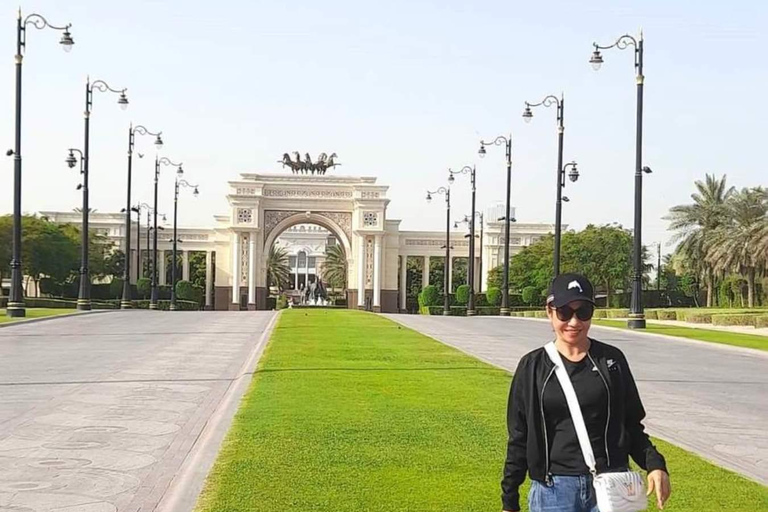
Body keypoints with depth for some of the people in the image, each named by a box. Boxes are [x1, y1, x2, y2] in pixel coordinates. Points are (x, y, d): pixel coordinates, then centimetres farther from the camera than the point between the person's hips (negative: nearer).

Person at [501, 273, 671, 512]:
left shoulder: (612, 360, 4)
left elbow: (632, 424, 11)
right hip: (553, 491, 0)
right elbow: (519, 438, 7)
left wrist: (654, 464, -7)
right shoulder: (532, 367, 3)